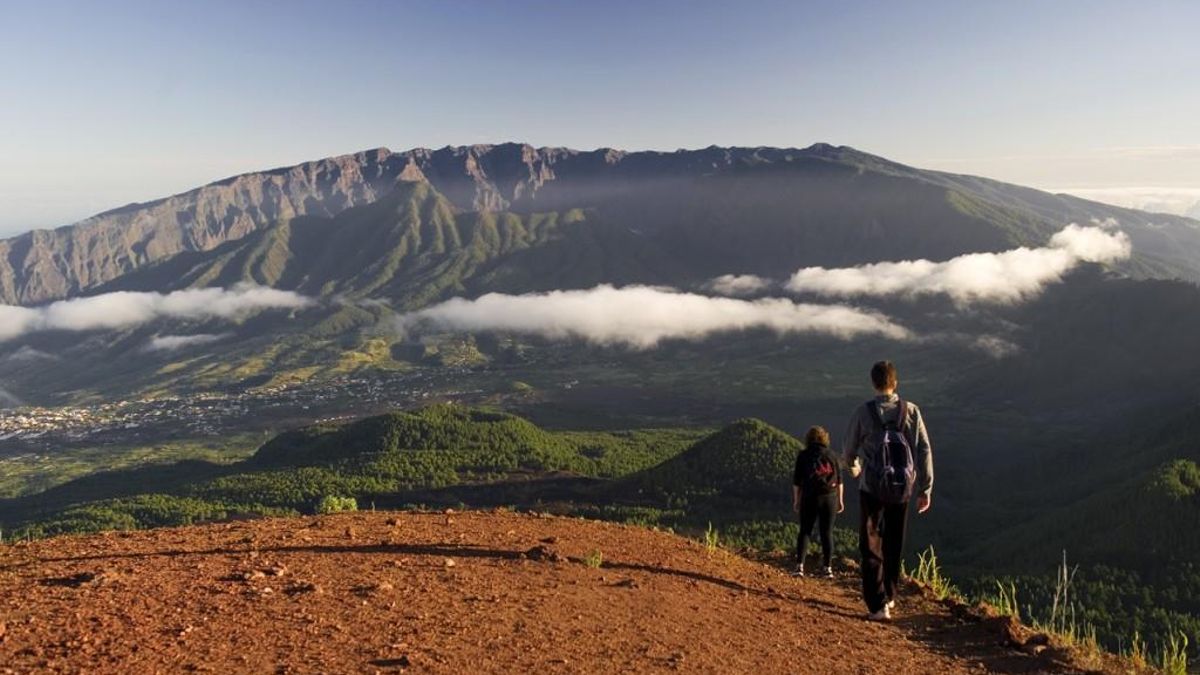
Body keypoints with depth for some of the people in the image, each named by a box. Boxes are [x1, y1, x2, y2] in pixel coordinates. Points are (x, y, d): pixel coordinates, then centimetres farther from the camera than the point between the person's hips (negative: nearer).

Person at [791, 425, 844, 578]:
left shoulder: (803, 455, -1)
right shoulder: (832, 455, 5)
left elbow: (796, 481, -1)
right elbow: (839, 480, 6)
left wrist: (796, 500, 7)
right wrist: (840, 500, 13)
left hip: (809, 498, -1)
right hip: (830, 497, 2)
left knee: (805, 531, 5)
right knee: (827, 533, 8)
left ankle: (799, 566, -4)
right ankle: (827, 568, 9)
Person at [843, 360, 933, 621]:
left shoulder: (863, 412, -9)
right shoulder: (911, 411, -3)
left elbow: (849, 447, 4)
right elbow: (924, 451, -3)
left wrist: (853, 466, 27)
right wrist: (926, 489, 4)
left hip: (872, 489, -3)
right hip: (902, 489, 3)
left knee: (871, 548, 5)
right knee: (894, 546, 19)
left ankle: (878, 606, -2)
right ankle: (889, 597, 34)